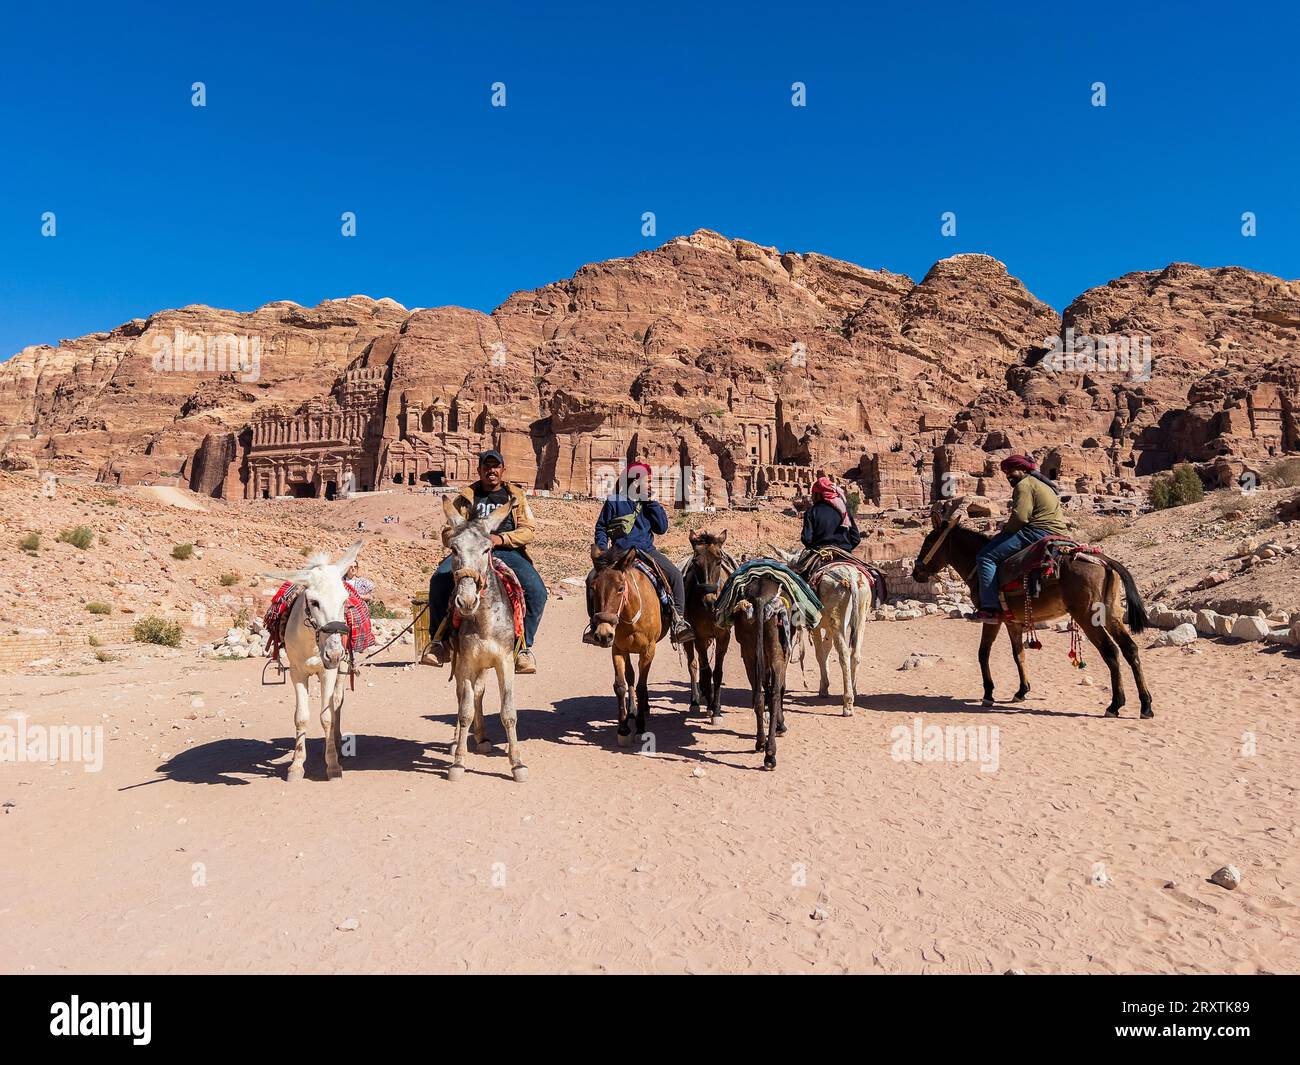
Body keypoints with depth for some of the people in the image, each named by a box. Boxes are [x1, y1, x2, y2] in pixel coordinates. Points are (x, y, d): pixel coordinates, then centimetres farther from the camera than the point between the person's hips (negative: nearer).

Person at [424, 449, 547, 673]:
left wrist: (500, 538, -10)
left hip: (508, 552, 0)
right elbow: (448, 533, 15)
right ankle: (440, 642, -13)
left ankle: (524, 646, -14)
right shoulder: (466, 497, 20)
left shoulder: (516, 496, 20)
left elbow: (528, 530, 9)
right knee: (439, 581, -29)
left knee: (536, 591, -28)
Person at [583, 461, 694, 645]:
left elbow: (662, 528, 3)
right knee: (593, 578, -23)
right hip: (620, 553, -2)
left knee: (675, 575, -19)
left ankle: (678, 621, -14)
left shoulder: (649, 503, 12)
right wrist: (602, 550, -7)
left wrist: (652, 503, -3)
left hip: (647, 551, 2)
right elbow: (601, 528, 8)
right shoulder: (614, 501, 3)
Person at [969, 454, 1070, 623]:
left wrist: (1006, 529, -1)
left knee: (985, 557, -15)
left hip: (1038, 533, -12)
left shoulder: (1024, 485, -7)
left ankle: (990, 609, -25)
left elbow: (1020, 517, -20)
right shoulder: (1041, 483, 28)